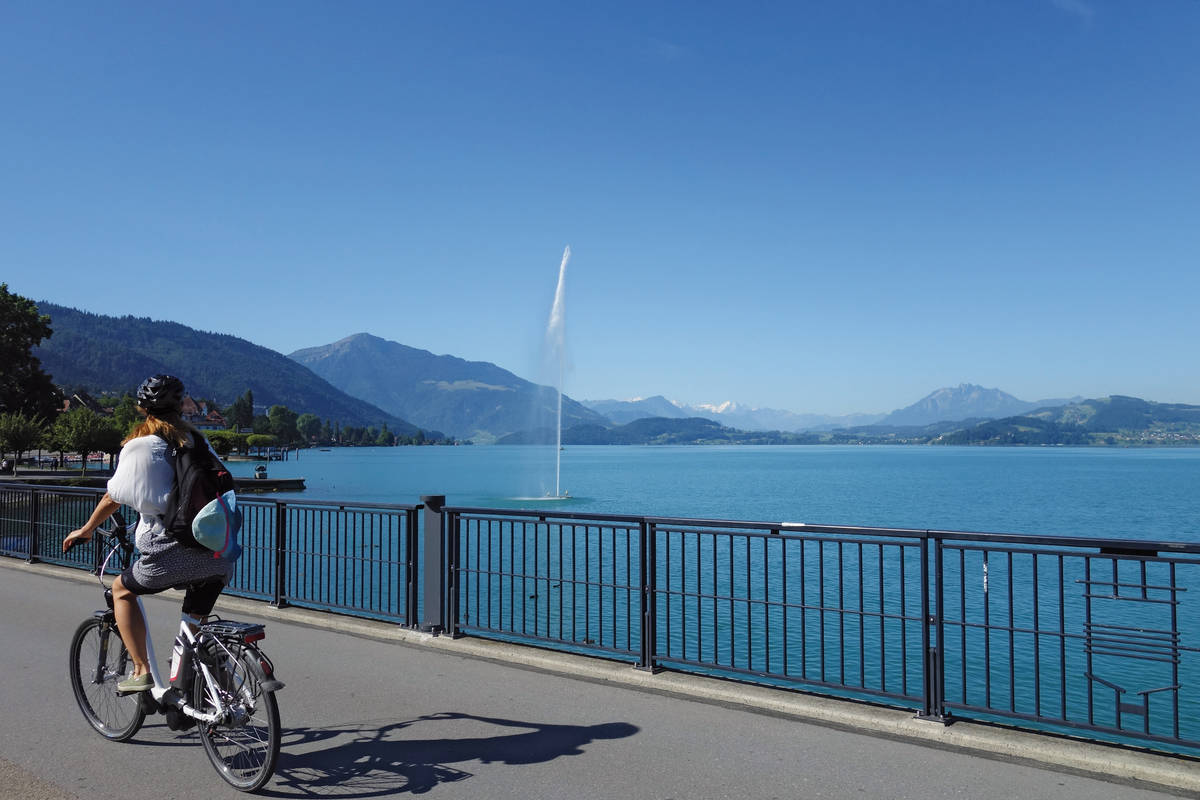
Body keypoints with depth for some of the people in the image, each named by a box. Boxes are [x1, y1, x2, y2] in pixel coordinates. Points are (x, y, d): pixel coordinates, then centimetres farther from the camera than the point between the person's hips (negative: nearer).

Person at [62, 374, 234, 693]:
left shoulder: (137, 446, 2)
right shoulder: (198, 441, 14)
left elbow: (112, 500, 7)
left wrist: (85, 530, 24)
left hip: (170, 556, -4)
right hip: (218, 558, 4)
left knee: (122, 590, 24)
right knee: (195, 628, 23)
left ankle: (141, 671, 18)